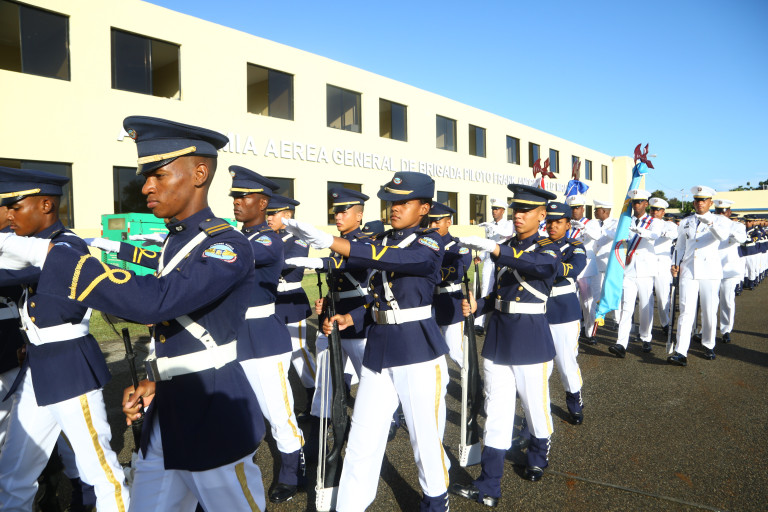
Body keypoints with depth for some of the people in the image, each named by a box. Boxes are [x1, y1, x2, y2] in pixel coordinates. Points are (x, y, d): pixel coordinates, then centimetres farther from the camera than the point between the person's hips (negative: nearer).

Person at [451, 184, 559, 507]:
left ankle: (538, 457, 44)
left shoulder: (548, 248, -6)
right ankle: (488, 489, 13)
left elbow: (537, 265, -32)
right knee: (496, 412, 6)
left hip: (530, 340, -4)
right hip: (497, 338, 5)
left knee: (535, 406, 13)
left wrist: (493, 248, -45)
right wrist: (477, 306, -3)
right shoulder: (505, 247, 11)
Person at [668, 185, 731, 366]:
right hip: (688, 271, 1)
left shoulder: (720, 220, 5)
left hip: (710, 272, -1)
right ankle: (681, 353, -13)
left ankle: (708, 346, 27)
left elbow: (723, 235, -18)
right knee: (686, 311, -8)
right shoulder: (685, 222, 14)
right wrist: (677, 264, 6)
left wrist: (710, 222, -37)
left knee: (709, 312, 5)